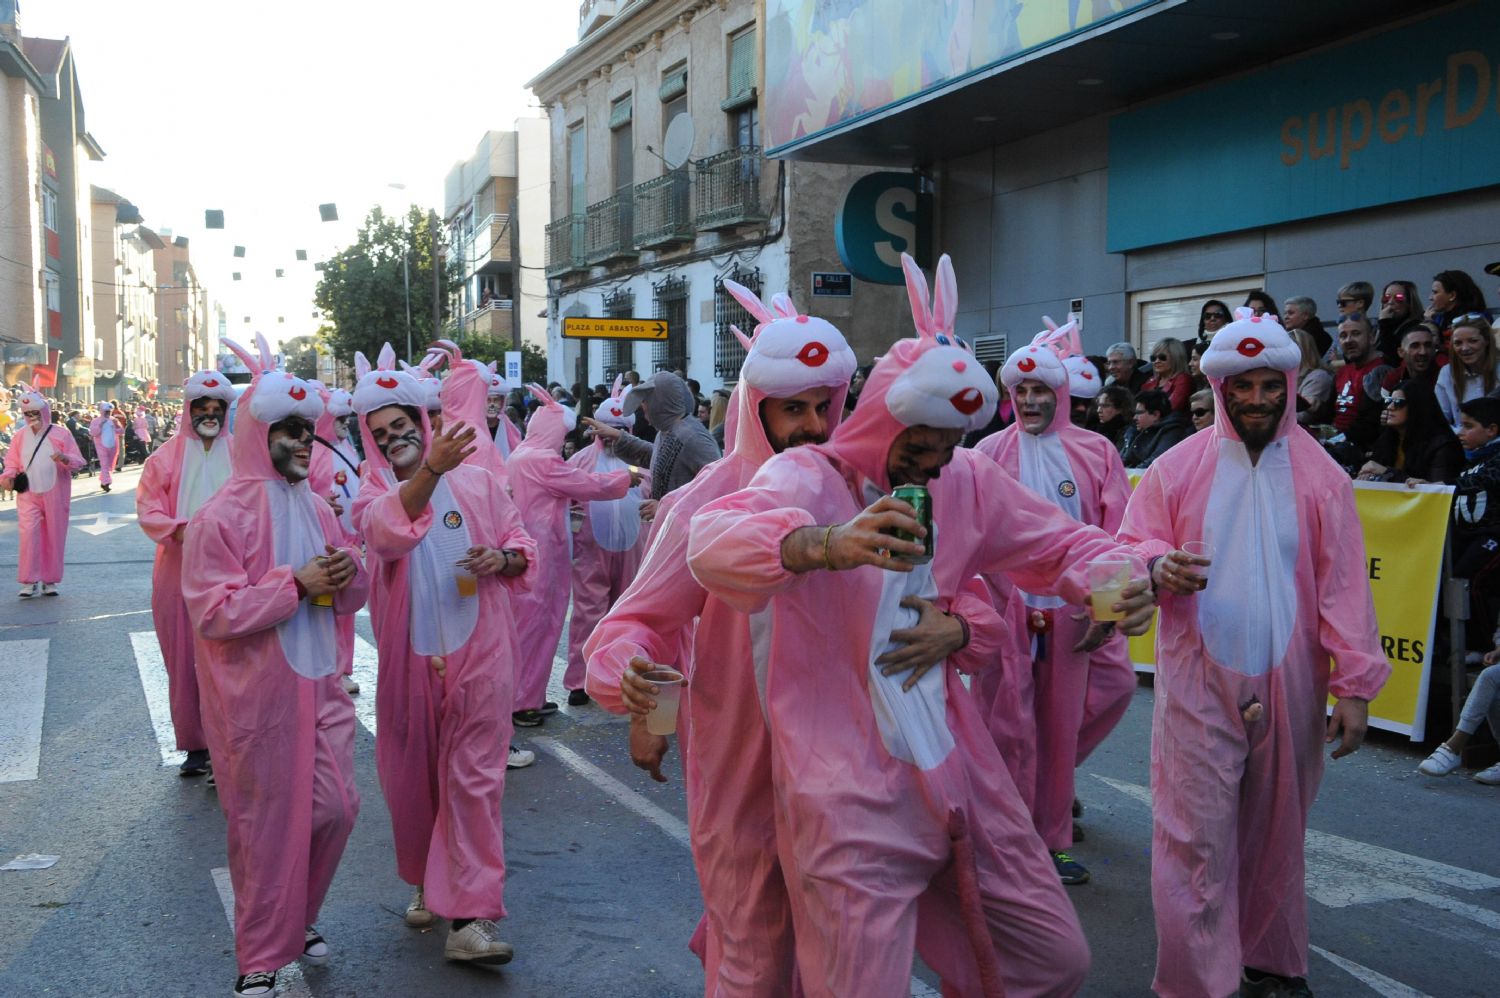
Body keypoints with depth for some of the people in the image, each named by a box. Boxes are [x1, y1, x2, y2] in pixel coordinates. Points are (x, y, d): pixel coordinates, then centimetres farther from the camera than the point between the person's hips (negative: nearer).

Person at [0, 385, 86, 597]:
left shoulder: (60, 434, -1)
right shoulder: (19, 436, 6)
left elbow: (78, 461, -1)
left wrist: (65, 458, -23)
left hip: (54, 495, -1)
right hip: (28, 495, 1)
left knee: (53, 536, 5)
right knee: (28, 534, -10)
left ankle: (50, 580, 15)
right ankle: (28, 581, -4)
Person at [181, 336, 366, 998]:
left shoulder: (317, 510, 10)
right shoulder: (221, 517, -12)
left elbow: (354, 596, 15)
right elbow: (212, 613, -18)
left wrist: (347, 576, -9)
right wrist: (296, 583, -22)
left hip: (319, 687, 6)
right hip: (255, 696, -6)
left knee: (336, 807, 9)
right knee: (266, 821, 3)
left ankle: (296, 918, 35)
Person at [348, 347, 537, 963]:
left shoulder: (476, 480, 3)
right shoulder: (373, 493, 0)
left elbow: (522, 543, 11)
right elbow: (389, 528, -25)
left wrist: (502, 558, -13)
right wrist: (430, 470, -42)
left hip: (478, 653, -1)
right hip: (409, 658, 1)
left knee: (473, 778, -3)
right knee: (410, 774, 12)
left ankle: (468, 917, -2)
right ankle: (425, 881, 35)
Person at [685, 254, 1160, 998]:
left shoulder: (968, 481, 6)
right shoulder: (806, 477, -12)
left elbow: (1060, 544, 16)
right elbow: (712, 543, -30)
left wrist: (1117, 578, -8)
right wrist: (823, 544, -50)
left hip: (959, 771, 6)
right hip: (850, 796, -6)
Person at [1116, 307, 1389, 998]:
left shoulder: (1319, 474, 3)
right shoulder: (1178, 466, 2)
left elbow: (1343, 584, 1)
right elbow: (1131, 543, 5)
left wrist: (1354, 683, -3)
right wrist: (1158, 565, -19)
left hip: (1289, 684, 1)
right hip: (1197, 683, -1)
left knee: (1275, 831, 13)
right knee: (1196, 835, -2)